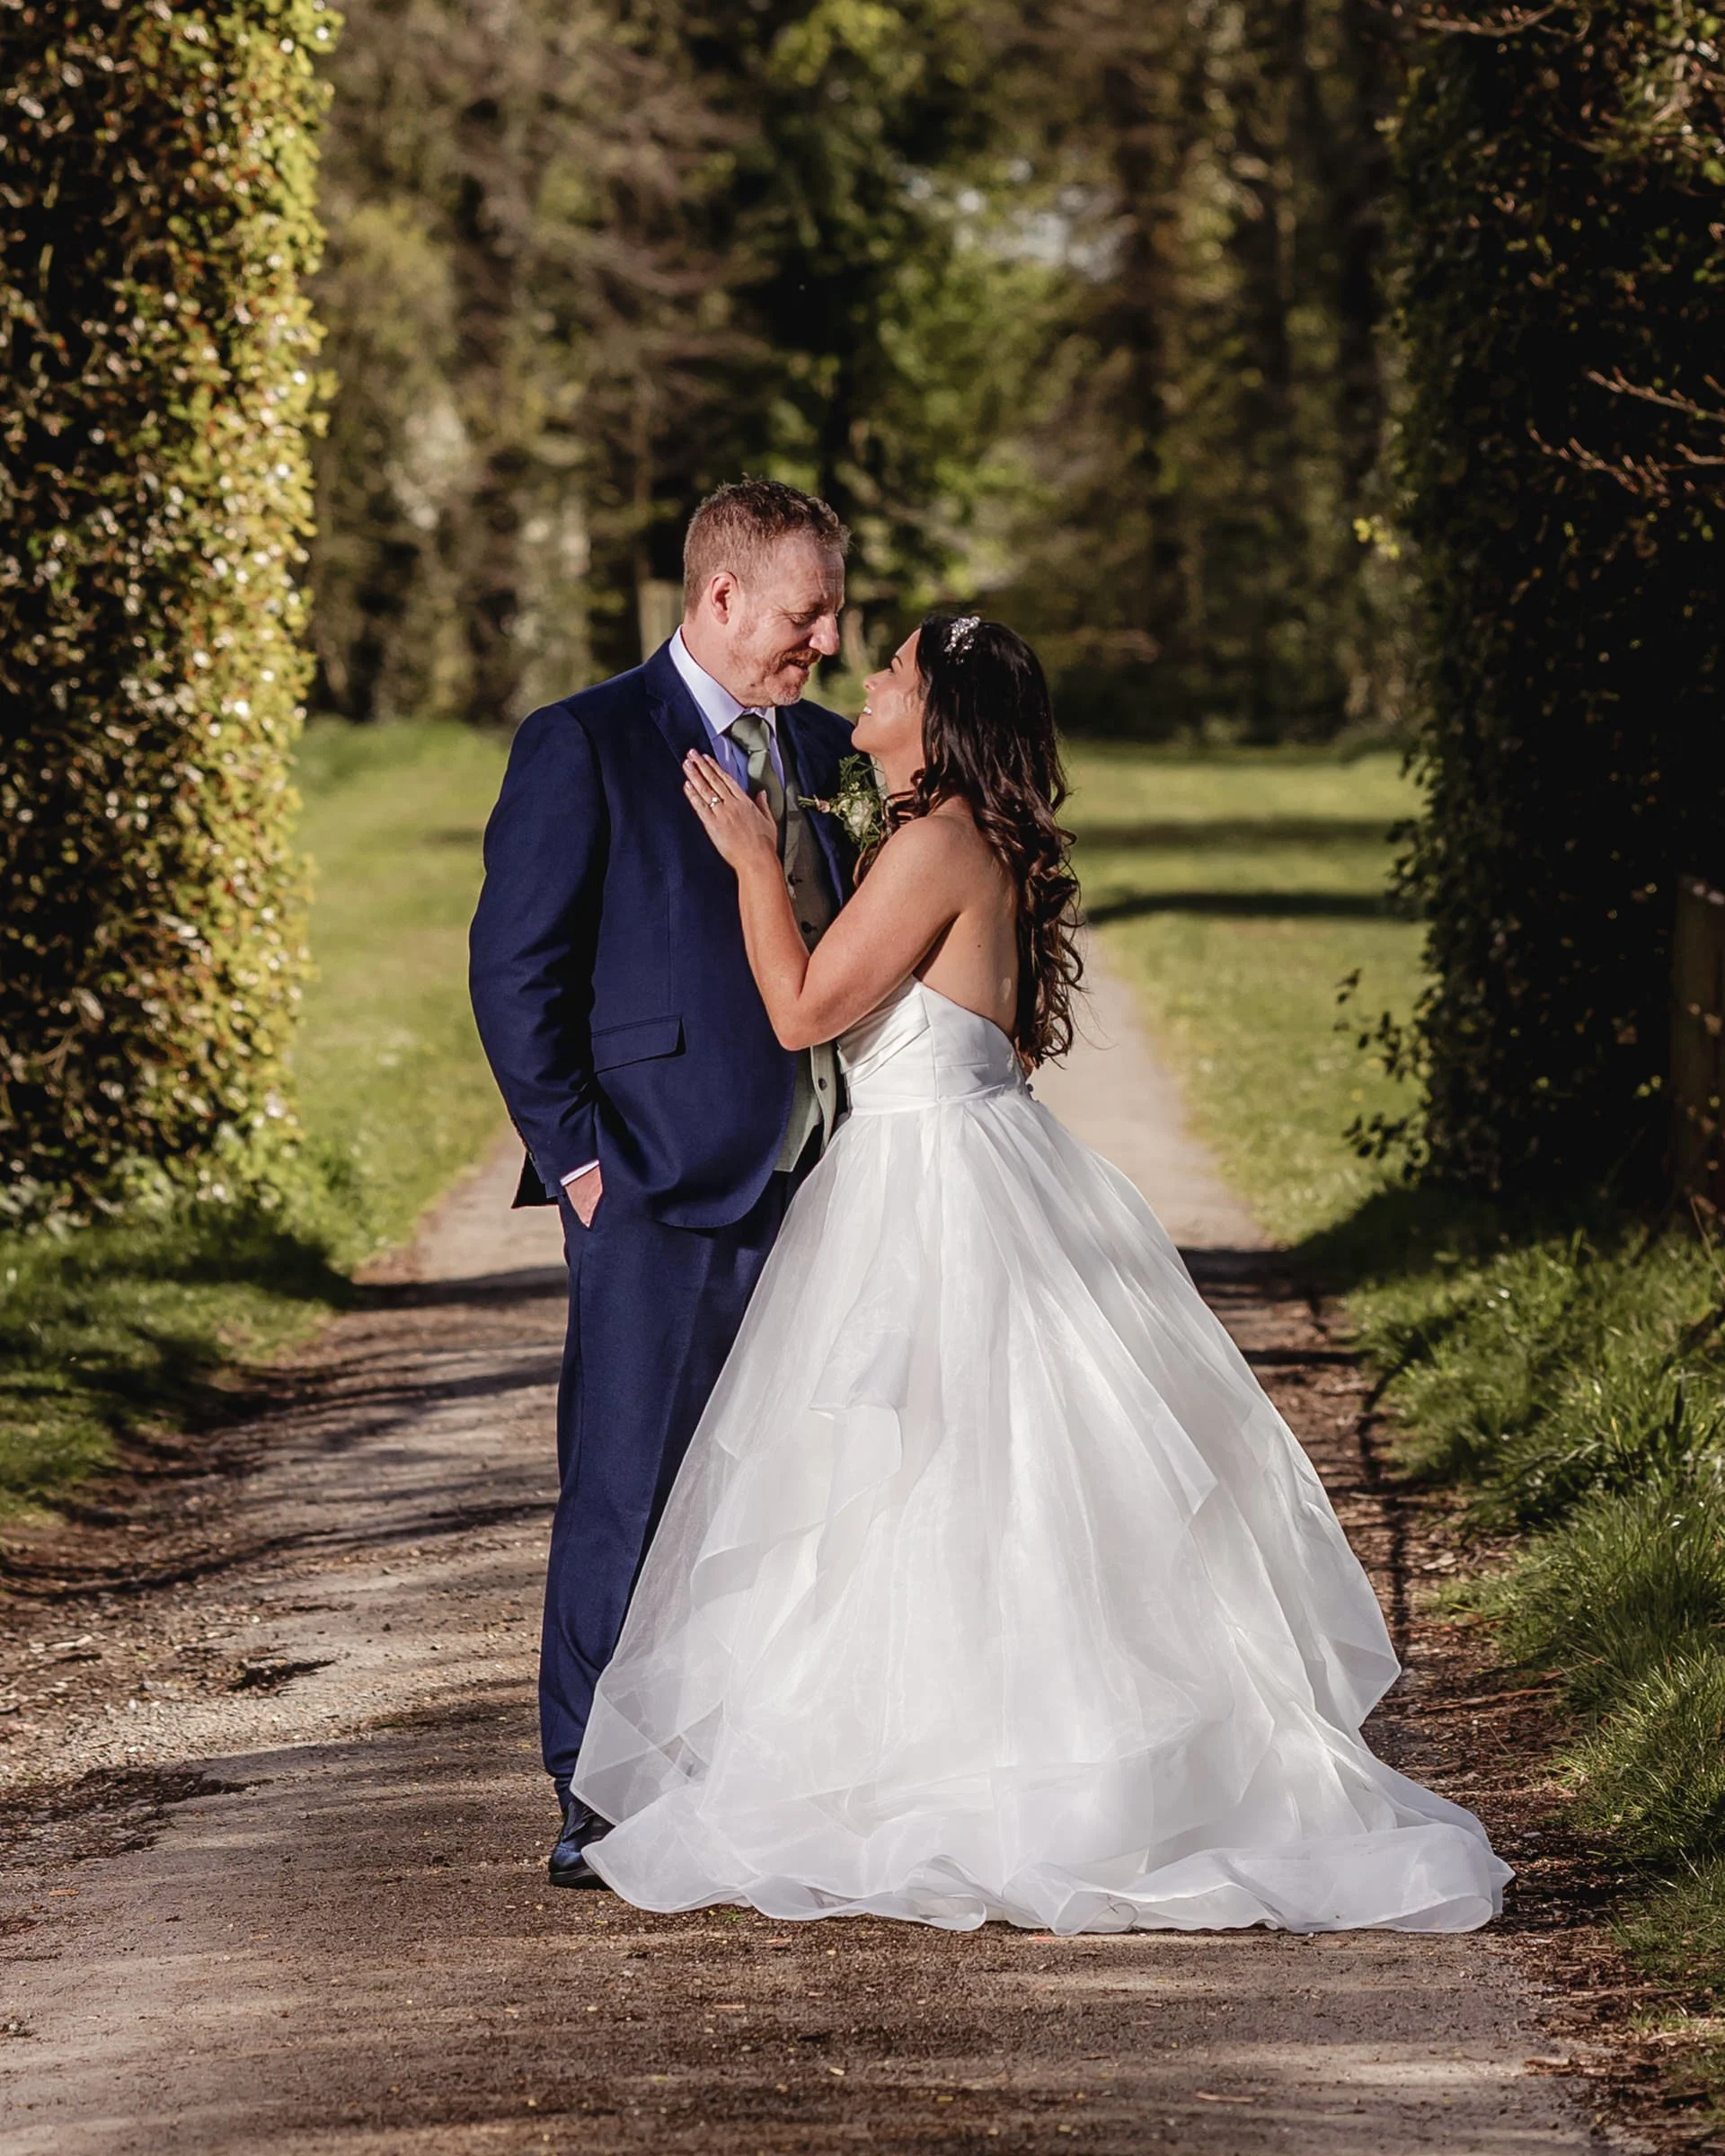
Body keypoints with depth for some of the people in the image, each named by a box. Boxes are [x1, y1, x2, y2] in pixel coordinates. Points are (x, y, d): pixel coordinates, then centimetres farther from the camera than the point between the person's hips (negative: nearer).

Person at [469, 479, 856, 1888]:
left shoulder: (822, 754, 16)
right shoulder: (586, 746, -4)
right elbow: (515, 968, -6)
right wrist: (575, 1153, -11)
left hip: (812, 1186, 6)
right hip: (661, 1190, -6)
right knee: (628, 1498, -3)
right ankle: (600, 1808, 3)